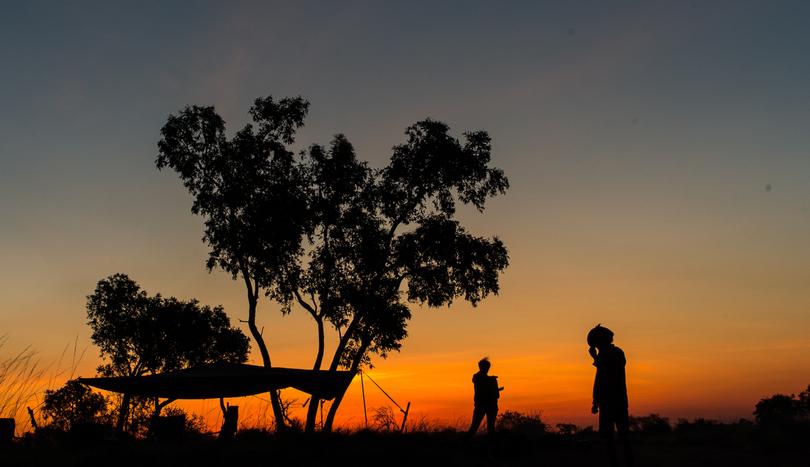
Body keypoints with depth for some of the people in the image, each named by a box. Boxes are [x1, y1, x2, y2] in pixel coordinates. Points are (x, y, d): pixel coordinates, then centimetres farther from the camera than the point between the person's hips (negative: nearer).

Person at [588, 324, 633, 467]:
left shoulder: (604, 354, -11)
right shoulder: (619, 352, 14)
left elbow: (599, 379, -17)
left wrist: (595, 402, -16)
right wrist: (596, 357, 29)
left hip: (608, 400, -8)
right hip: (621, 399, 8)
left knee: (608, 434, -5)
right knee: (623, 434, 11)